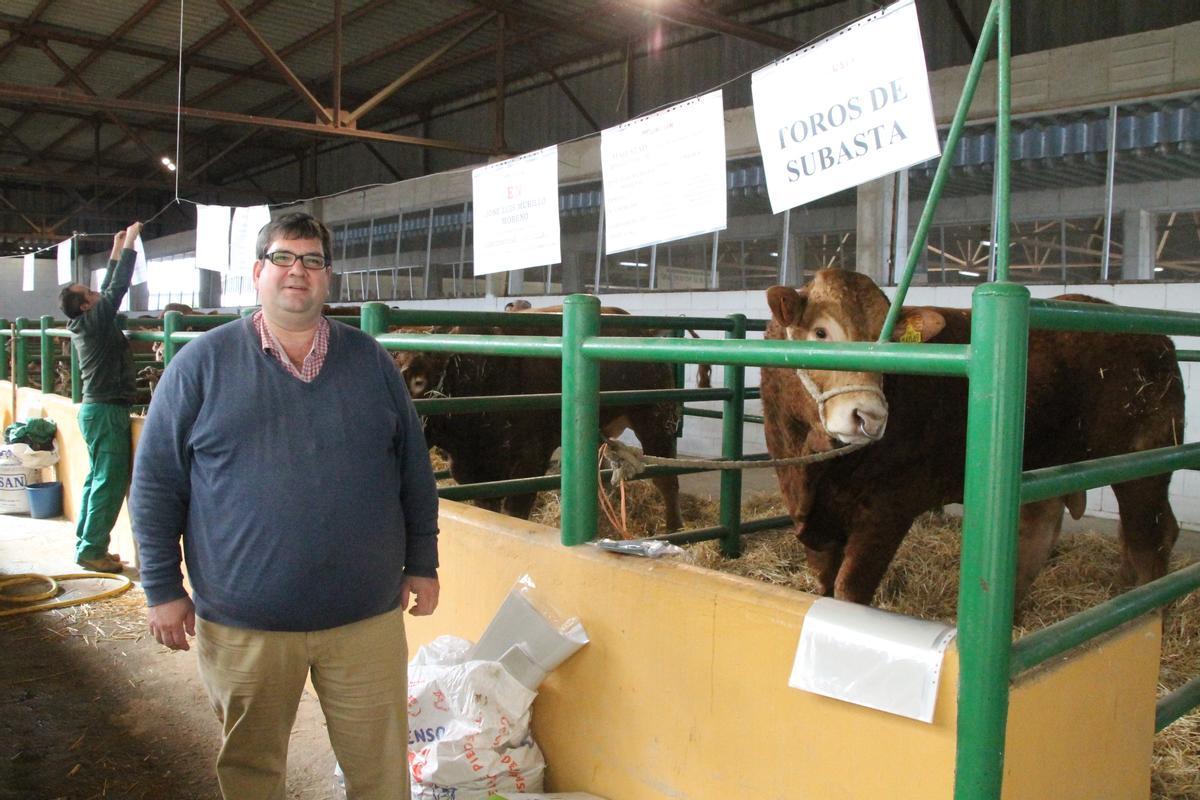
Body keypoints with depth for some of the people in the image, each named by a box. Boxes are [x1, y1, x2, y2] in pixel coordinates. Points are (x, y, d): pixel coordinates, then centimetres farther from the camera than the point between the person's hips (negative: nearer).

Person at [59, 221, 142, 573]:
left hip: (96, 409, 10)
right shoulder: (94, 320, -14)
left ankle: (87, 545, 21)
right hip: (107, 412, -10)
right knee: (109, 482, -7)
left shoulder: (84, 322, 11)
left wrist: (116, 251, 25)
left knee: (96, 479, 14)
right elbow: (118, 287, -16)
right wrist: (129, 244, -9)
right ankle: (92, 551, -4)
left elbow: (109, 289, 22)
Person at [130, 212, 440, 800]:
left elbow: (414, 469, 9)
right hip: (242, 623, -1)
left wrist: (422, 564, 8)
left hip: (367, 618, 1)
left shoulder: (369, 360, 5)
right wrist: (163, 588, -1)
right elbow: (155, 481, 1)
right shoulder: (203, 362, -1)